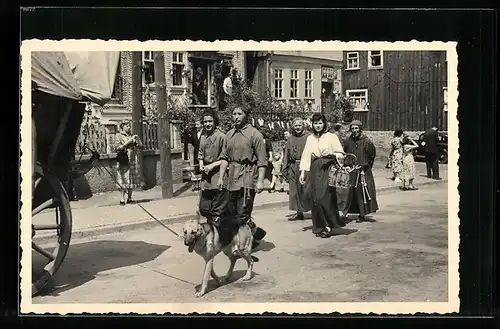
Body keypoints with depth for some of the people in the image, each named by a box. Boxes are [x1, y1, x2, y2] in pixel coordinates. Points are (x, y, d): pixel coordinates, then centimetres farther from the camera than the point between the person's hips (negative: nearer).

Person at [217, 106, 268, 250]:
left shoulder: (254, 134, -5)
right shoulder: (229, 135, 13)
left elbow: (262, 160, -7)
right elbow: (224, 157, 14)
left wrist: (260, 180, -13)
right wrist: (221, 177, 7)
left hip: (247, 177, -7)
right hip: (231, 177, 7)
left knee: (242, 214, -10)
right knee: (228, 212, 8)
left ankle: (255, 233, 12)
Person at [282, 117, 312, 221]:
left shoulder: (309, 137, -2)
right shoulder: (290, 138, 12)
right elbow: (287, 154, 16)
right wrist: (285, 169, 12)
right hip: (294, 167, 5)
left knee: (307, 190, -5)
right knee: (295, 191, 7)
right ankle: (299, 213, 16)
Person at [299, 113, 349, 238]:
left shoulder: (331, 137, 0)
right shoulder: (310, 138, 12)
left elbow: (341, 154, 0)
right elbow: (306, 156, 11)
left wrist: (332, 154, -20)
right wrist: (303, 172, 3)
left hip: (327, 169, -4)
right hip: (315, 170, 4)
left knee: (324, 196, -13)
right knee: (316, 198, 2)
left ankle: (328, 225, -2)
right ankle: (319, 226, 12)